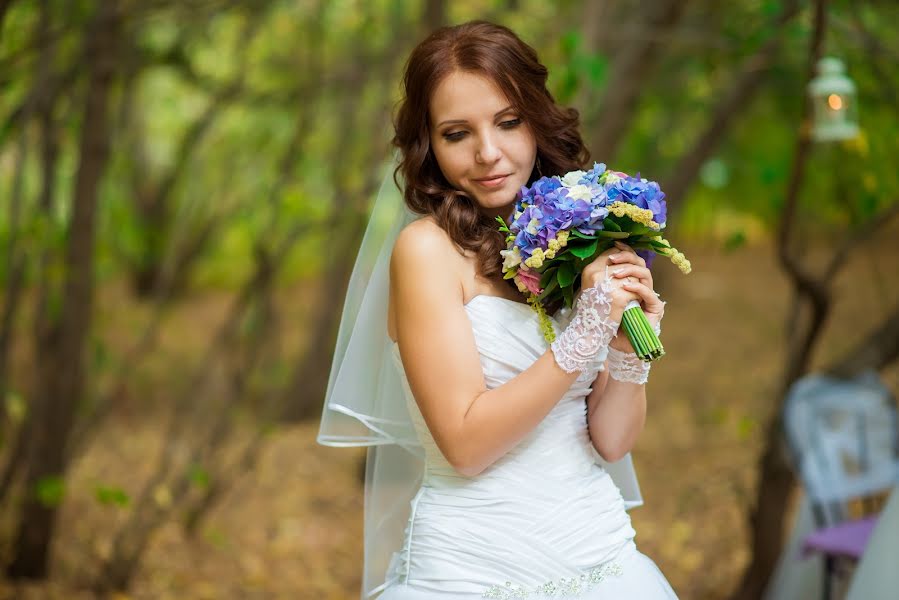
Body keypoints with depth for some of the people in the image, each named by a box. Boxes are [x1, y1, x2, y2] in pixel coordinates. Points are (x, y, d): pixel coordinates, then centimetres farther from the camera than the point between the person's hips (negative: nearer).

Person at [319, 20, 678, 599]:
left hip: (599, 553, 5)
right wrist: (584, 336, -20)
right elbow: (465, 445, -16)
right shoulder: (426, 248, -11)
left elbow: (611, 442, 3)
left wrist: (629, 350, -14)